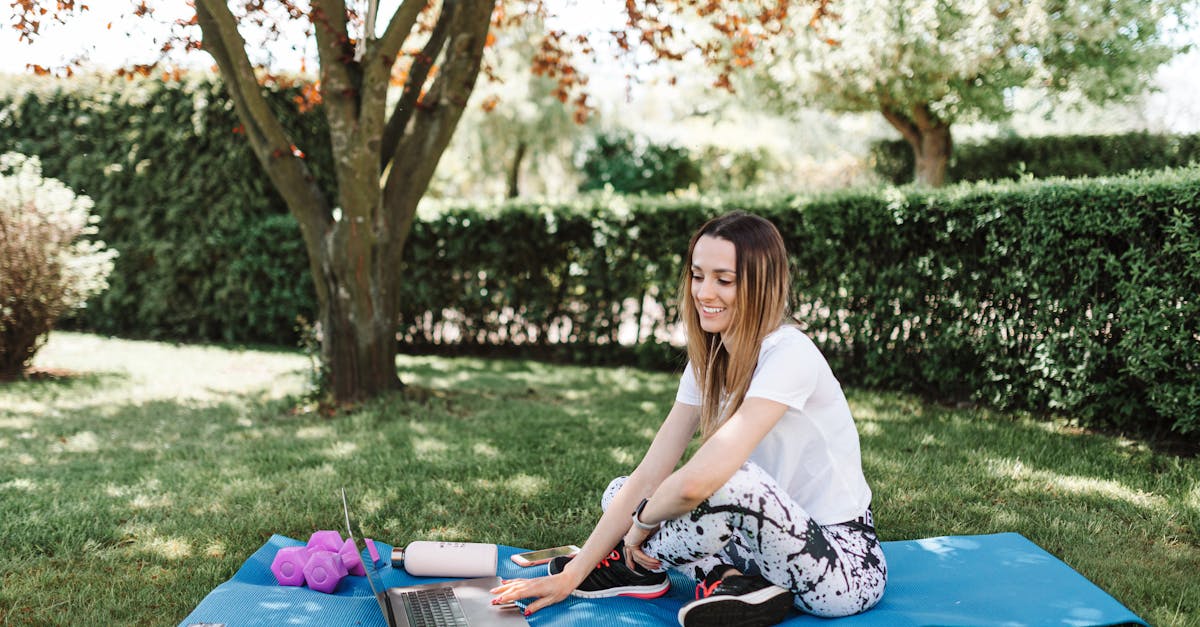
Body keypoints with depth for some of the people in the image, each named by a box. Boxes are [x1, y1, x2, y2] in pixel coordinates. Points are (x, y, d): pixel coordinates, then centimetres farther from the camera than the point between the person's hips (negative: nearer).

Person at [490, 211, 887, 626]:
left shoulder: (789, 356, -23)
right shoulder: (708, 362, 2)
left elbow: (697, 481, -32)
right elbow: (648, 476, -3)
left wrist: (641, 524, -12)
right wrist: (572, 574, -8)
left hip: (846, 565, -8)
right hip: (784, 539, 8)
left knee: (729, 480, -35)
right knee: (618, 493, 5)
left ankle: (637, 566, -6)